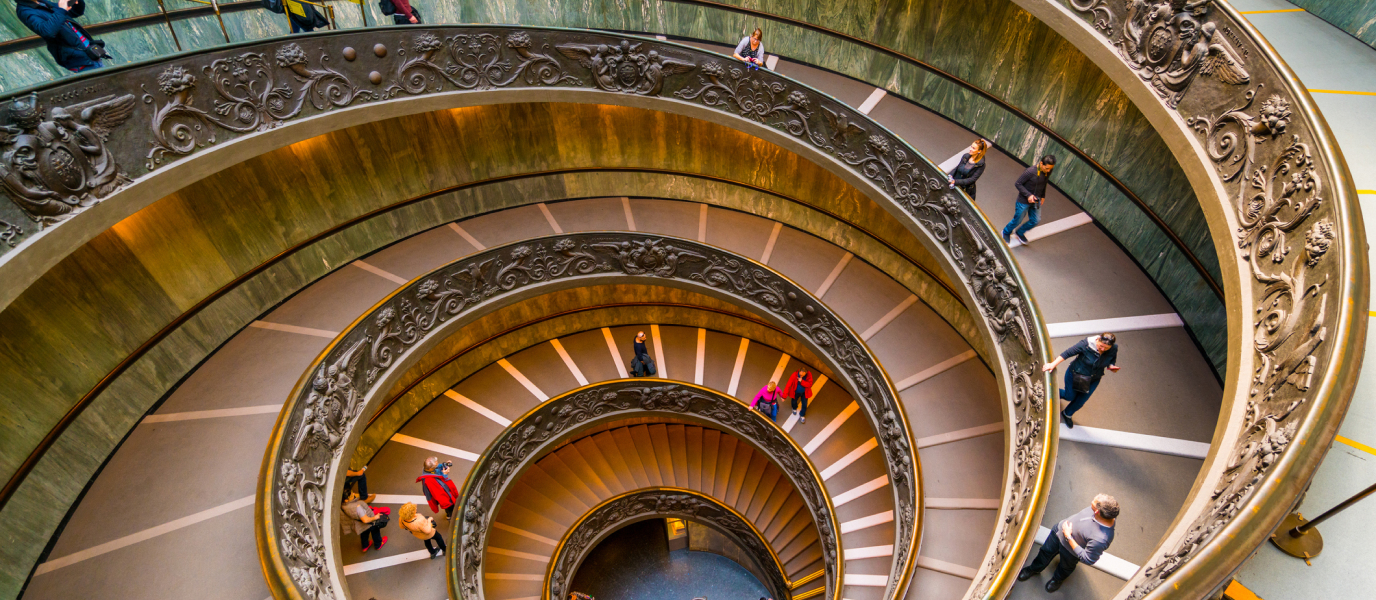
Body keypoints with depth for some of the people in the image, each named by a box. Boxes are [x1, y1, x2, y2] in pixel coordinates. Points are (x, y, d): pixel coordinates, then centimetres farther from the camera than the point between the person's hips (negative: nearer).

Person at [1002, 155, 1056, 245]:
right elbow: (1017, 183, -21)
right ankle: (1006, 232, 40)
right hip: (1024, 201, -6)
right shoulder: (1030, 171, -30)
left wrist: (1042, 196, 15)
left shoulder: (1048, 172, -10)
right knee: (1017, 220, 10)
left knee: (1035, 220, 12)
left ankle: (1020, 232, 39)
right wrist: (1028, 195, -25)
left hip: (1036, 201, 6)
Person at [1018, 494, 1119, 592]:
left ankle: (1057, 579, 64)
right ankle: (1034, 569, 59)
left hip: (1071, 549, -5)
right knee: (1046, 551, 29)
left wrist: (1068, 537, -30)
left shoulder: (1100, 539, -46)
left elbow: (1088, 560, -32)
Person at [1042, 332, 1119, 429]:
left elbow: (1112, 360, 1)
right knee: (1070, 397, 14)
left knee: (1080, 401, 17)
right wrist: (1053, 364, -26)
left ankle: (1067, 414, 48)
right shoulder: (1086, 344, -32)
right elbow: (1067, 353, -24)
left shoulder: (1114, 349, -20)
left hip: (1093, 380, 4)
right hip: (1075, 375, -4)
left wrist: (1112, 366, -23)